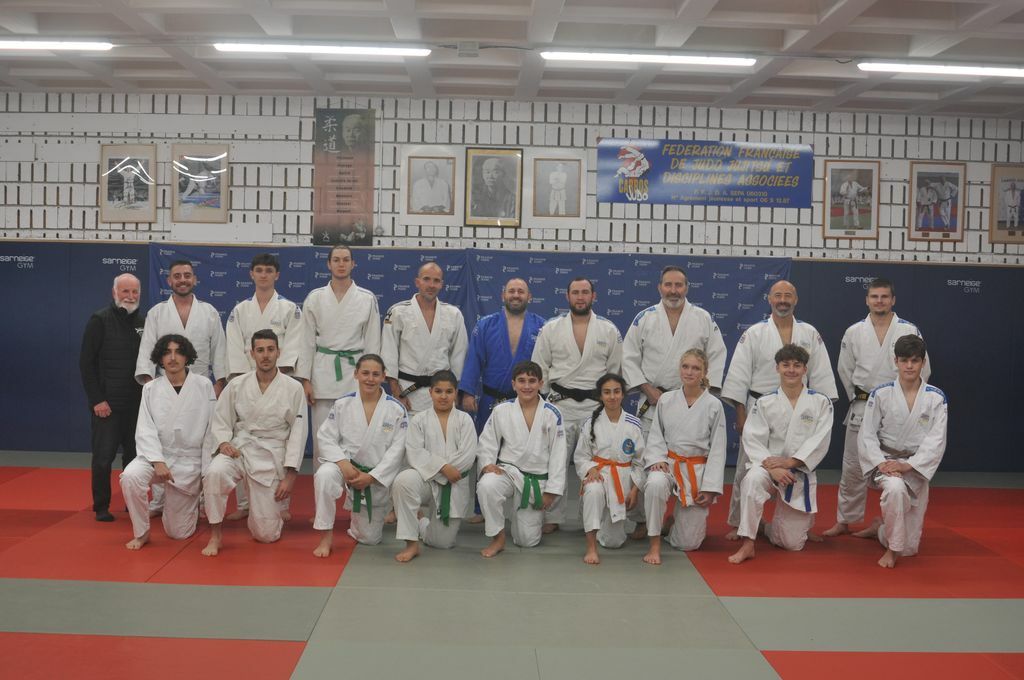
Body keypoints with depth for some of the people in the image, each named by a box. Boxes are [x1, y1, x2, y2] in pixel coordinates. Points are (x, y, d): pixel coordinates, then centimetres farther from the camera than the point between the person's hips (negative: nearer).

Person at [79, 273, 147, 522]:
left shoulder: (145, 321, 6)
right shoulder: (100, 320, -5)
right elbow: (86, 363, -6)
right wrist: (97, 400, -11)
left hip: (137, 403, 4)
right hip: (107, 403, -4)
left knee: (134, 455, 10)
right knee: (103, 457, 0)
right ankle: (101, 508, 12)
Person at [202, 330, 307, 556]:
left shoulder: (293, 389, -3)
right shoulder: (237, 385, 1)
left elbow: (298, 433, -2)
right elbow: (221, 421, 7)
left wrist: (290, 475, -7)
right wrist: (223, 442, -16)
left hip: (272, 458, -1)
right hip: (239, 450, 1)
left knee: (266, 534, -1)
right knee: (215, 472, -36)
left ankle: (278, 505, 36)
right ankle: (216, 534, -14)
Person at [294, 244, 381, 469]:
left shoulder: (368, 299, 2)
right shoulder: (315, 298, 3)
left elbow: (372, 343, 5)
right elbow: (306, 341, 4)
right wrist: (305, 380, -1)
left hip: (355, 372, 0)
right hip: (323, 371, 0)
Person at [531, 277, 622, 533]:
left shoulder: (609, 331, 3)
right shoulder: (551, 328, 2)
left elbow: (615, 371, 7)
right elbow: (540, 368, 5)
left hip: (596, 404, 0)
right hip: (560, 403, 0)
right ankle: (552, 518, 12)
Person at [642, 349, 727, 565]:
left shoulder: (714, 406, -6)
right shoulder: (666, 400, -1)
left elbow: (718, 449, -4)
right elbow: (655, 435, 6)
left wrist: (710, 487, -8)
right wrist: (657, 459, -14)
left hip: (698, 469, -1)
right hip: (669, 463, 1)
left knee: (688, 542, 1)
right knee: (655, 484, -39)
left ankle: (681, 516, 39)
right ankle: (654, 545, -20)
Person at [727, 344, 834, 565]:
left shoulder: (821, 403, 1)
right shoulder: (764, 403, 1)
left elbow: (820, 441, -9)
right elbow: (753, 441, -8)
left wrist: (790, 462, -22)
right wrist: (772, 467, -25)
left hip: (801, 475, 1)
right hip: (768, 467, -1)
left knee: (792, 543, 2)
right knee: (753, 480, -40)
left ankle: (763, 527, 37)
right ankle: (747, 544, -28)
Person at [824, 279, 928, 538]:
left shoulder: (909, 331, -3)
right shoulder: (854, 332, 2)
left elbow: (922, 370, 0)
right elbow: (845, 370, 10)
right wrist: (859, 397, 7)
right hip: (862, 407, 1)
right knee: (853, 467, 6)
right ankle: (844, 520, 18)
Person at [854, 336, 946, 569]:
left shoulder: (936, 398, -5)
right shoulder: (881, 394, -6)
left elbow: (936, 441, -10)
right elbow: (867, 435, -5)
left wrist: (907, 465, -23)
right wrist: (881, 463, -21)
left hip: (916, 467, 2)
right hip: (885, 461, -2)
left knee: (910, 547, 5)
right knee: (895, 488, -41)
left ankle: (879, 528, 42)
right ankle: (892, 549, -18)